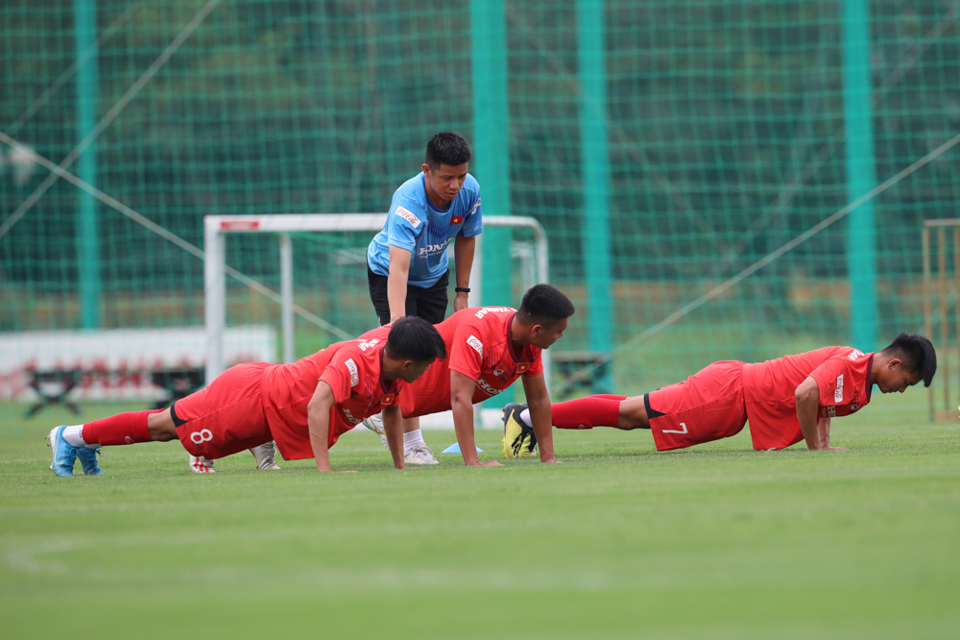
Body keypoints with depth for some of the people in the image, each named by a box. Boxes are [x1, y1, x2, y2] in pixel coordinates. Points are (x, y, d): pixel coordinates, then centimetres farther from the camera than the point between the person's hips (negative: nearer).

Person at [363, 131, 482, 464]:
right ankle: (412, 443, -14)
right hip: (387, 271, -5)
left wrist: (462, 292, -1)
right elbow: (398, 268, -51)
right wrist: (398, 323, -61)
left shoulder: (470, 191, -24)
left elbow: (466, 238, -3)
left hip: (434, 274, 6)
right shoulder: (408, 202, -41)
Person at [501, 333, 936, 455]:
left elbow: (821, 395, 28)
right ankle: (532, 415, -6)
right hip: (732, 392, -8)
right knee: (633, 413, -8)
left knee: (635, 415, 10)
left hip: (739, 385, 8)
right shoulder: (848, 366, -19)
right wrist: (814, 448, -21)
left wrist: (822, 441, 14)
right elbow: (805, 394, -32)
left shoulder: (859, 375, 11)